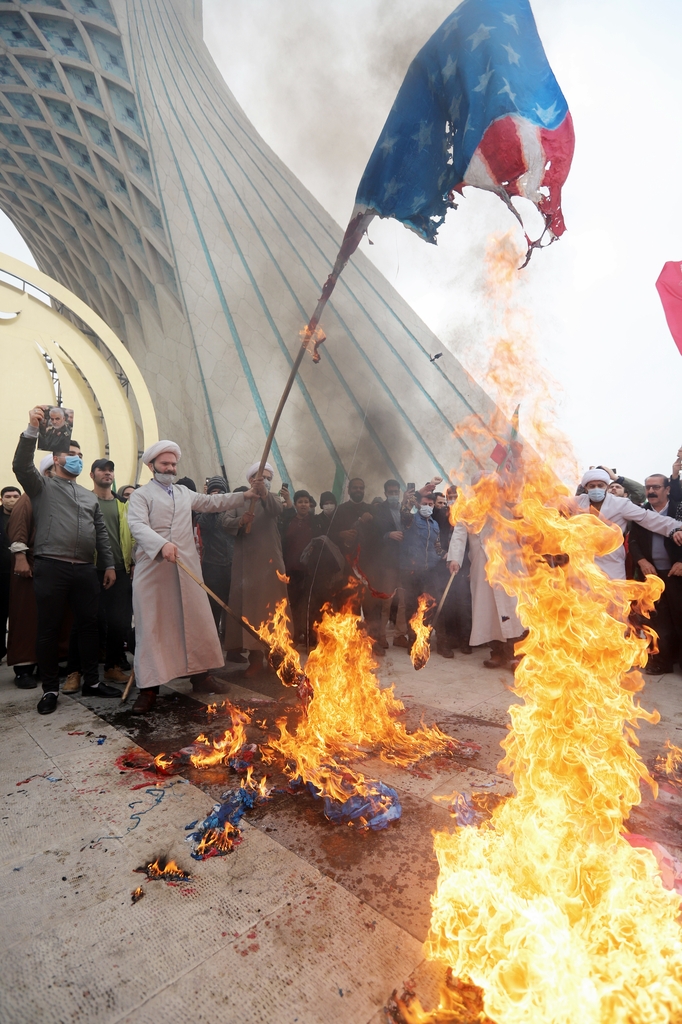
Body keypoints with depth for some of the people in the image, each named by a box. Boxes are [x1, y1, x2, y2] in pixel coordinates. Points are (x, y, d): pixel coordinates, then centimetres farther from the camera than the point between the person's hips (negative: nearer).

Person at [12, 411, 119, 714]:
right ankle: (50, 689, 15)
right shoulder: (42, 486, 9)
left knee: (88, 626, 7)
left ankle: (91, 681, 19)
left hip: (85, 570, 4)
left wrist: (109, 565, 13)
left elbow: (101, 532, 20)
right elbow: (21, 466, -12)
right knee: (49, 630, 3)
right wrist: (32, 429, -24)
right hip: (51, 568, -4)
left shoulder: (89, 496, 22)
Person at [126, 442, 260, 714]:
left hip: (187, 568, 5)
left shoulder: (184, 493, 22)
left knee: (197, 622, 7)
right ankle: (148, 688, 6)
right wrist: (162, 544, -32)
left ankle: (200, 676, 20)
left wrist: (245, 495, 23)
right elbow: (138, 525, -14)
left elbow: (213, 502, 31)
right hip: (152, 569, -5)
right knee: (151, 627, -2)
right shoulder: (140, 495, 2)